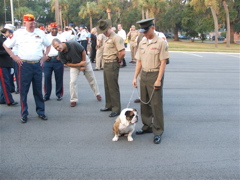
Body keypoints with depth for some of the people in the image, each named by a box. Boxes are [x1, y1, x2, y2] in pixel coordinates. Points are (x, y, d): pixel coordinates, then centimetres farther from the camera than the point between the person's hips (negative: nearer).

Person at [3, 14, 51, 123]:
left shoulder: (40, 33, 6)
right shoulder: (18, 33, 0)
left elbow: (48, 45, 20)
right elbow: (5, 45, 8)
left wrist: (45, 56, 8)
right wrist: (13, 56, -1)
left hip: (38, 65, 2)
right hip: (24, 65, -2)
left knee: (38, 90, 10)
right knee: (23, 90, 2)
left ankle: (41, 112, 21)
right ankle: (24, 114, 11)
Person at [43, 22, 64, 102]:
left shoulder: (61, 37, 9)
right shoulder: (46, 37, 12)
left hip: (58, 59, -1)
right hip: (48, 60, 1)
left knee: (59, 78, 2)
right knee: (47, 77, -1)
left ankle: (59, 95, 13)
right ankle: (46, 95, 8)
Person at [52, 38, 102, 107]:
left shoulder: (73, 44, -33)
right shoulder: (60, 54, -23)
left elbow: (83, 52, -19)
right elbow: (67, 63, -11)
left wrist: (83, 65, -13)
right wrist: (79, 64, -21)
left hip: (84, 60, -1)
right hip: (74, 65, 1)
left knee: (91, 79, 10)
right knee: (73, 81, -12)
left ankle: (97, 94, 30)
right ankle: (73, 100, 1)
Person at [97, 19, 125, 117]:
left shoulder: (116, 38, -16)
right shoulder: (107, 39, 15)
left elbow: (122, 52, -26)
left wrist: (119, 61, -11)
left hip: (112, 65, -10)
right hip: (106, 64, 10)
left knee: (113, 88, -5)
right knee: (107, 86, 17)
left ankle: (116, 109, 3)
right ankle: (109, 105, 30)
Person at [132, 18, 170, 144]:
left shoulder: (160, 43, -8)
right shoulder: (142, 43, 10)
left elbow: (163, 62, -11)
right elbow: (139, 61, 13)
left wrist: (159, 79, -16)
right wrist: (135, 77, 7)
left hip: (155, 75, -6)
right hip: (143, 75, 6)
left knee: (156, 104, -4)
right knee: (144, 102, 12)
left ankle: (158, 132, 4)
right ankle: (147, 126, 26)